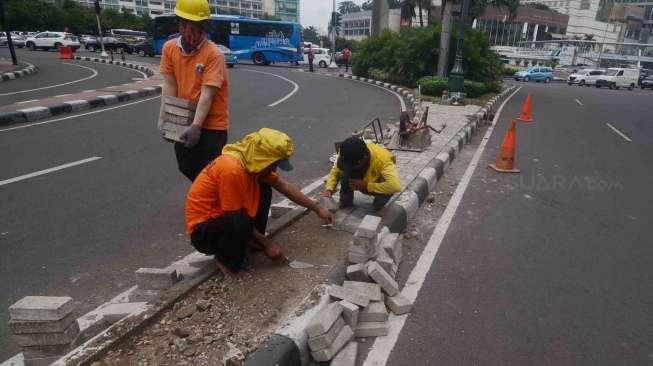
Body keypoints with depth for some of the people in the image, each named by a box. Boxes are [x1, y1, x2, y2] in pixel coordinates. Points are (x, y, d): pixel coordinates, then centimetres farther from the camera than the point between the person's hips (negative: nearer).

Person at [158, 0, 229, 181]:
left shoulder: (214, 54, -19)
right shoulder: (169, 48, -2)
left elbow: (207, 94, -23)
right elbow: (169, 85, -1)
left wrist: (196, 126, -26)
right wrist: (164, 117, -9)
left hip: (212, 124, -6)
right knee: (186, 168, 19)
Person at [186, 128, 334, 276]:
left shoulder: (254, 161, -4)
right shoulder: (232, 169, -31)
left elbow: (285, 187, 6)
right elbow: (238, 218, -24)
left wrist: (317, 209, 8)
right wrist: (267, 244, -13)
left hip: (225, 217, 9)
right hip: (203, 231, -8)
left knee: (263, 190, 5)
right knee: (240, 223, -37)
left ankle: (251, 240, 12)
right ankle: (225, 257, -5)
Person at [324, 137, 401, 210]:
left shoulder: (383, 158, -37)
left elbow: (395, 186, -48)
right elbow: (335, 171, -10)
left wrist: (366, 186, -40)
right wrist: (329, 189, -28)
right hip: (363, 184, 3)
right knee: (345, 173, -27)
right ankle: (345, 207, -8)